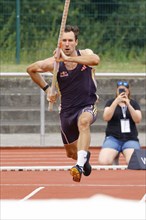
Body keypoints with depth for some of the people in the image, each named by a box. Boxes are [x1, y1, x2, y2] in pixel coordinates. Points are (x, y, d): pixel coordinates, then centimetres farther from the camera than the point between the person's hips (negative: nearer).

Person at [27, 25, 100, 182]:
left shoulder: (85, 54, -11)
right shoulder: (55, 62, -8)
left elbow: (95, 60, -38)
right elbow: (30, 69, 9)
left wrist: (68, 58, -43)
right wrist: (46, 88, 4)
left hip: (88, 106, -3)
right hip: (67, 109, 3)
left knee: (83, 122, -39)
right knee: (71, 152, 13)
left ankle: (80, 165, -46)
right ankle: (84, 156, 50)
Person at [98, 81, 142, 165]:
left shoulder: (134, 103, 11)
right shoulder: (111, 102, 8)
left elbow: (138, 120, -5)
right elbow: (106, 117, -10)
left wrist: (128, 104, -15)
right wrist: (116, 102, -18)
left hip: (130, 139, 0)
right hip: (113, 138, 0)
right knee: (103, 162, -26)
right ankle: (114, 158, 8)